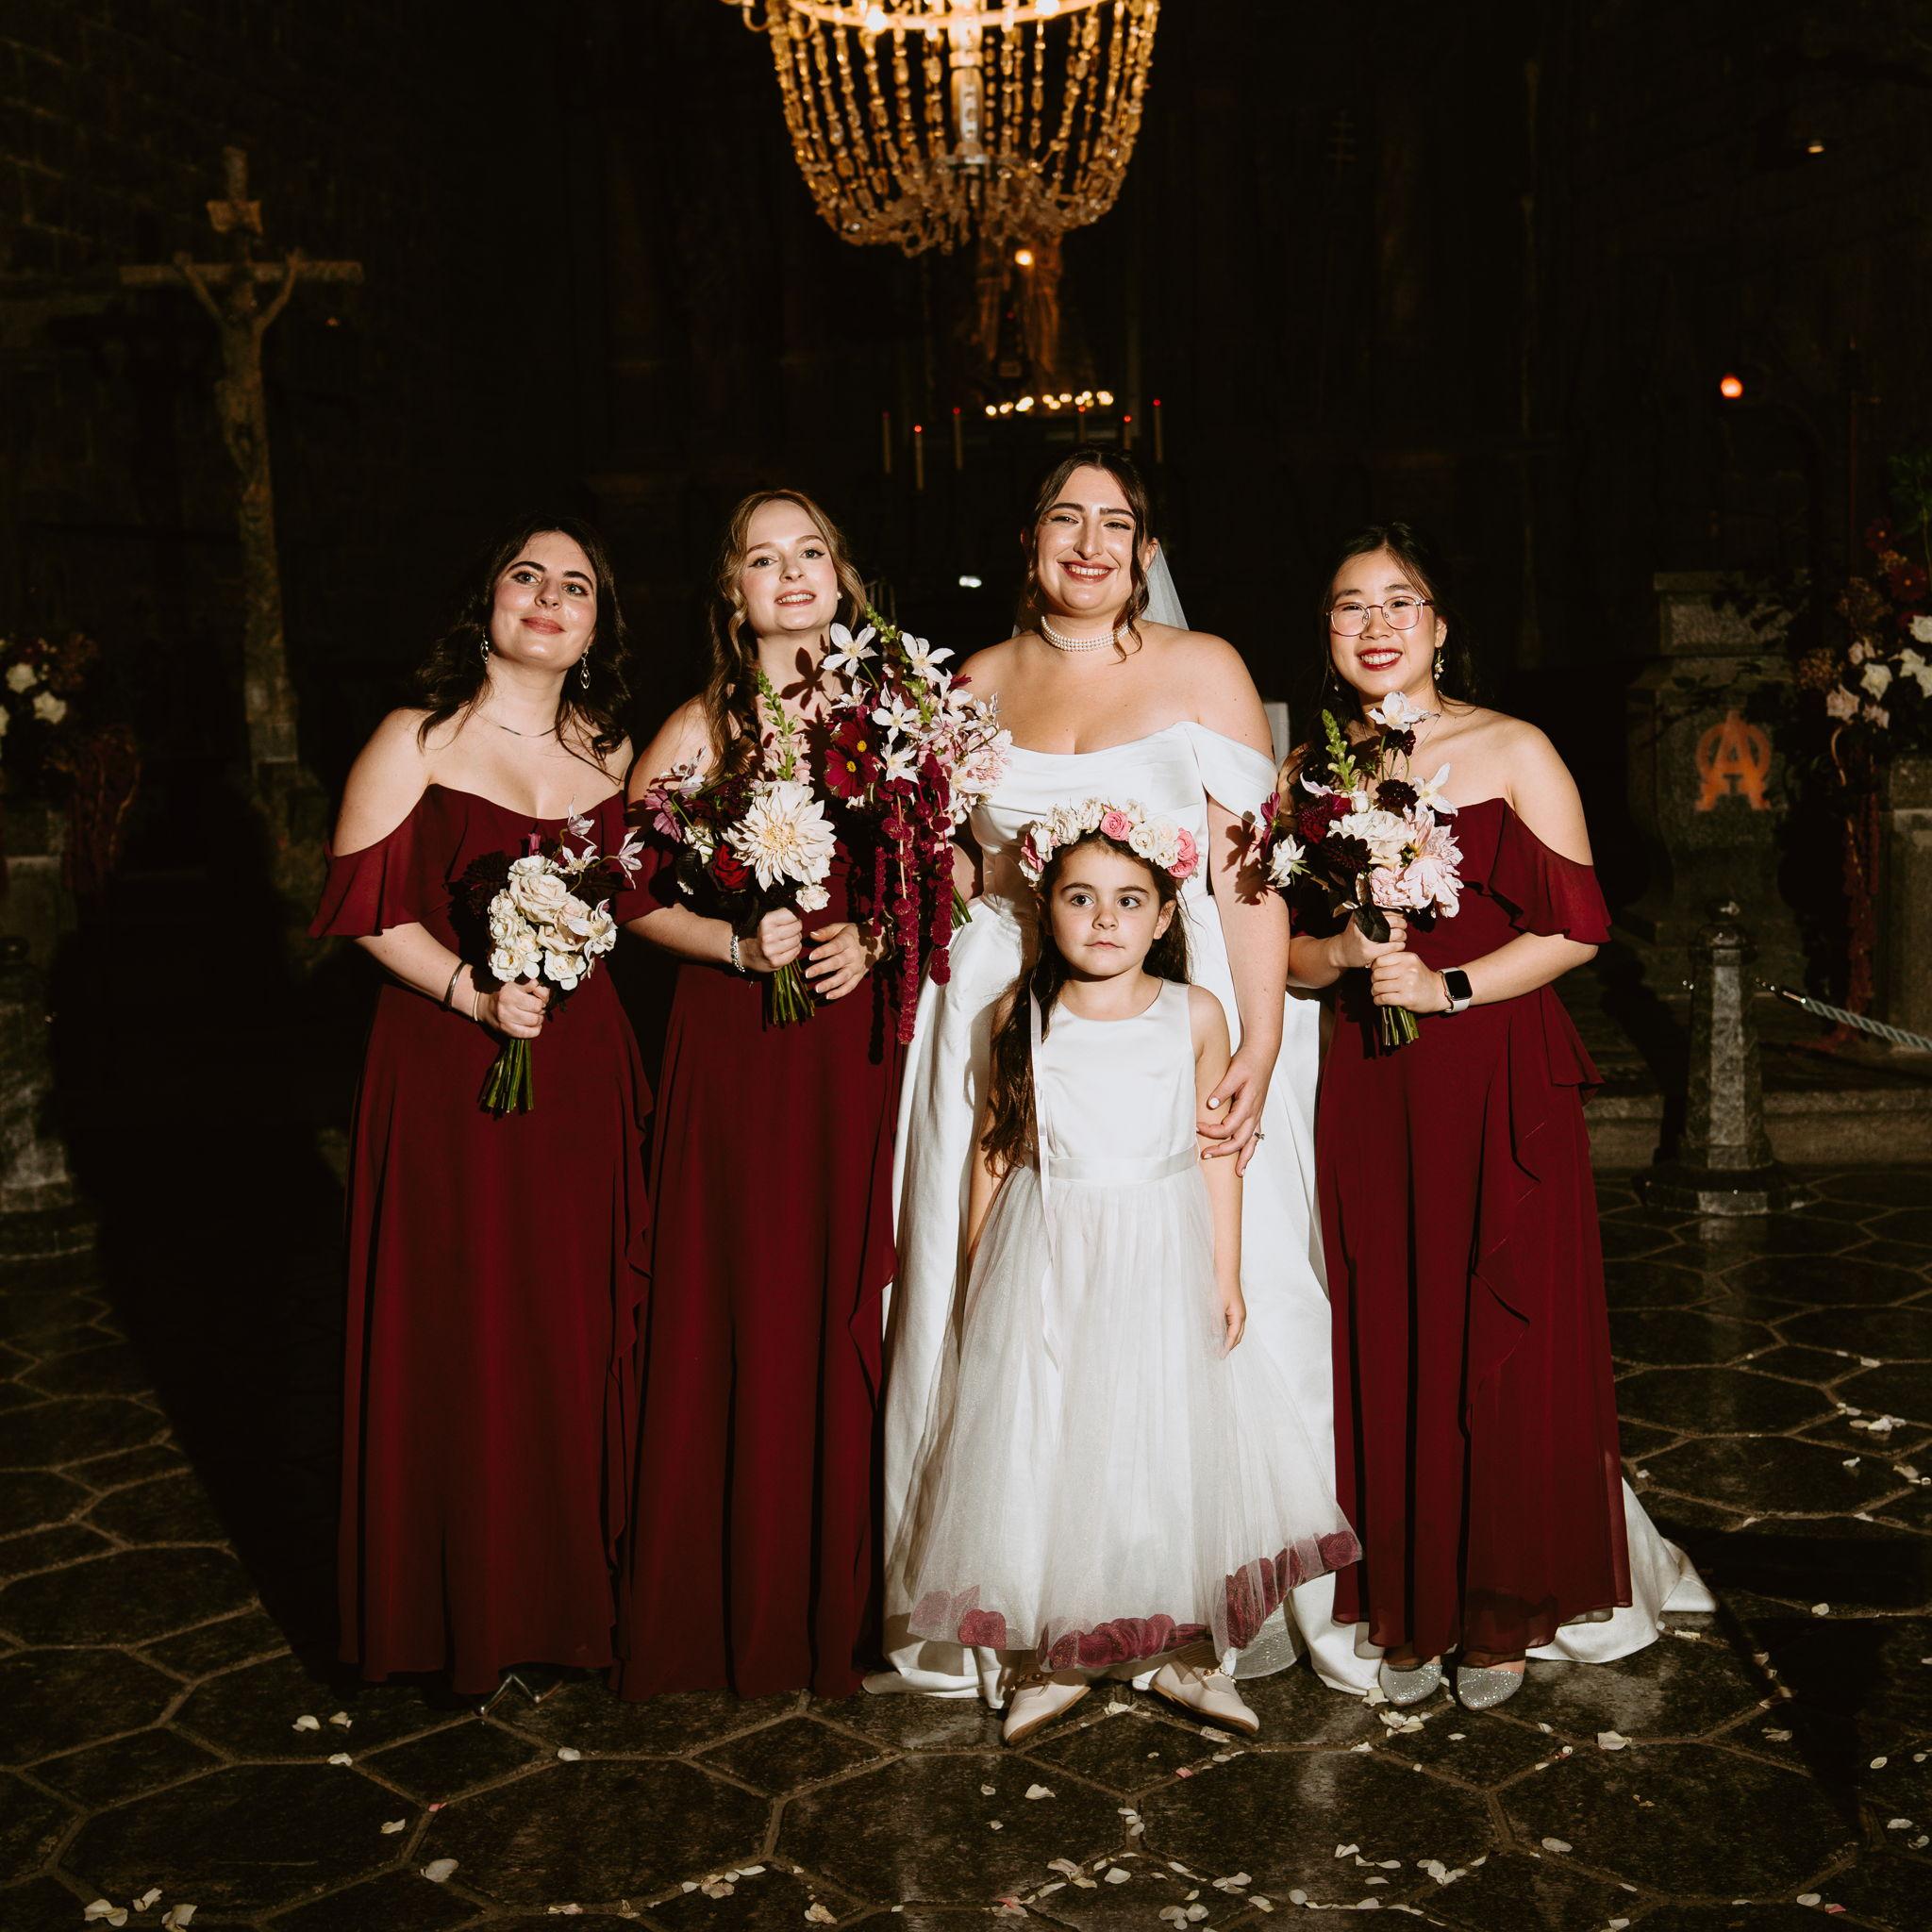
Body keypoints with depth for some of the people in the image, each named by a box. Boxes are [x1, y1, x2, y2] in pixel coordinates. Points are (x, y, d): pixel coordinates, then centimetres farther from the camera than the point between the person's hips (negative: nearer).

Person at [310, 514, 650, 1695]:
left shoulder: (611, 750, 10)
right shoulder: (417, 743, -4)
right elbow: (366, 908, -7)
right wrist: (474, 992, -17)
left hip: (585, 1066, 4)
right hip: (449, 1067, -4)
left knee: (583, 1325, 8)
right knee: (462, 1336, 1)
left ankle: (574, 1585, 23)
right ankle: (469, 1608, 16)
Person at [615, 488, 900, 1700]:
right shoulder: (701, 729, 2)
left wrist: (872, 939, -6)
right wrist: (737, 945, -12)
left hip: (862, 1041, 2)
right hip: (736, 1044, -1)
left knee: (852, 1305, 4)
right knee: (740, 1312, 0)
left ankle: (846, 1596, 19)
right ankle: (736, 1605, 14)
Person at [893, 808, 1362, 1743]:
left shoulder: (1194, 1015, -2)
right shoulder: (1021, 1017, -2)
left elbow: (1217, 1149, 1)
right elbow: (996, 1147, 5)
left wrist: (1225, 1273, 0)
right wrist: (980, 1266, 4)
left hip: (1161, 1256, 0)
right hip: (1047, 1260, 0)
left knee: (1174, 1437, 5)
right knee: (1045, 1448, 3)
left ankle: (1185, 1649, 21)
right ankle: (1057, 1654, 18)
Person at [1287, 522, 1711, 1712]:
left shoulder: (1513, 752, 0)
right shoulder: (1306, 774, 9)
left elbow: (1580, 925, -3)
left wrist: (1449, 984, -14)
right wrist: (1343, 954, -9)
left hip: (1501, 1083, -2)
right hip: (1367, 1092, 2)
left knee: (1511, 1346, 1)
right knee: (1386, 1347, 4)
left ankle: (1505, 1613, 18)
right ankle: (1405, 1614, 18)